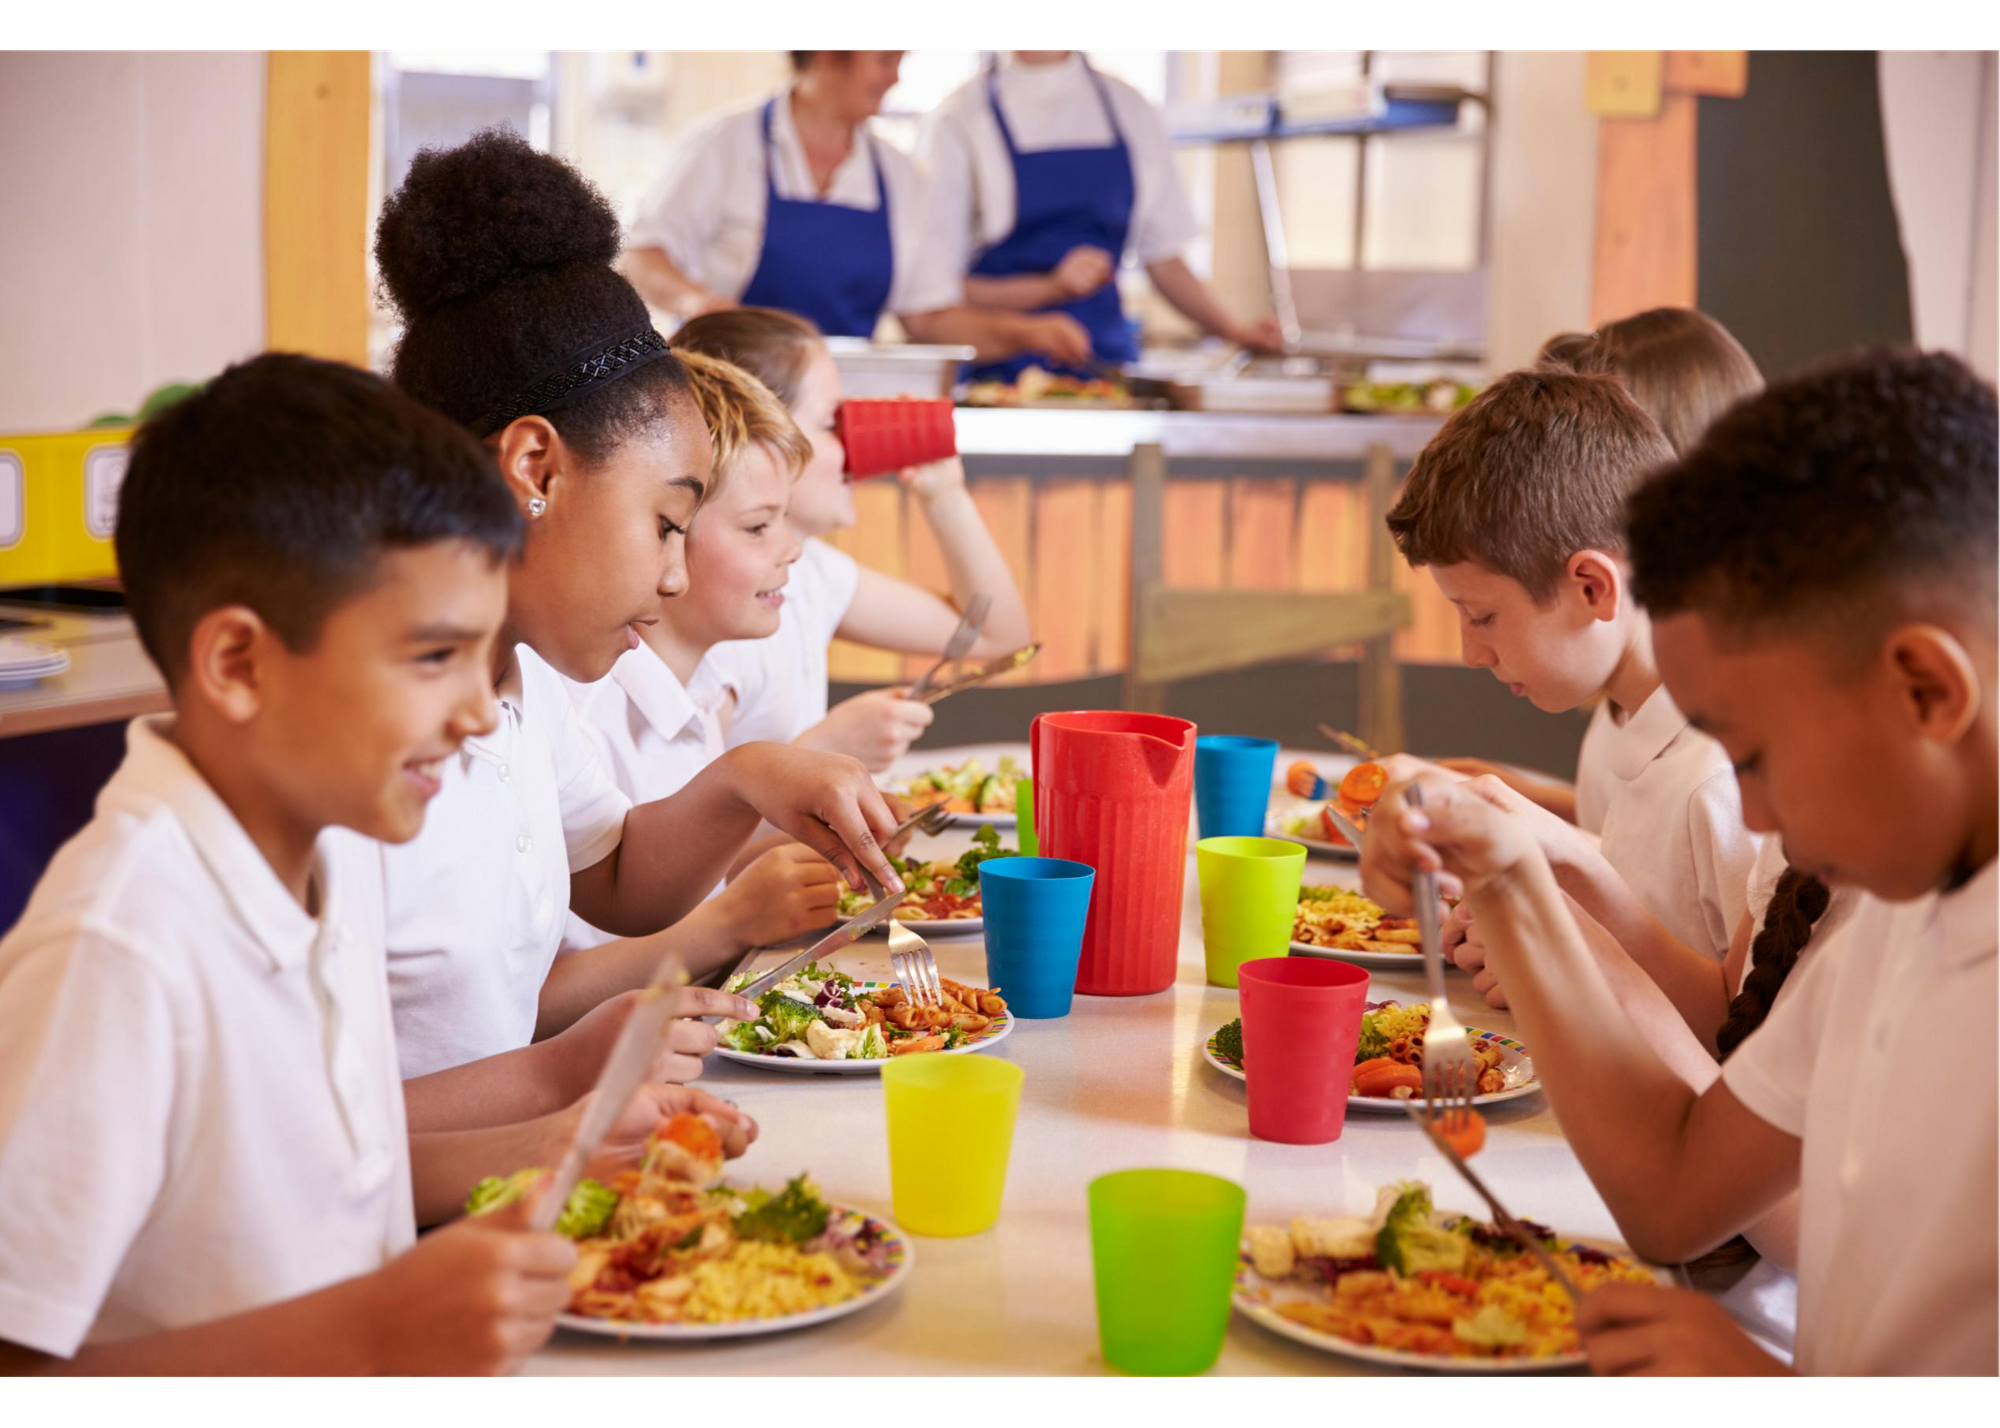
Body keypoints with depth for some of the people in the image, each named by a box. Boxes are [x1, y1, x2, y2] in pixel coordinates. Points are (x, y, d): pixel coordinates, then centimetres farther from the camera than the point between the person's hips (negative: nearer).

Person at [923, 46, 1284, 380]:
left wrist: (1233, 328, -1)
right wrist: (1050, 288, -18)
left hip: (1108, 360, 3)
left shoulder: (1132, 109, 11)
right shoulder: (958, 119, -1)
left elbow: (1166, 262, 14)